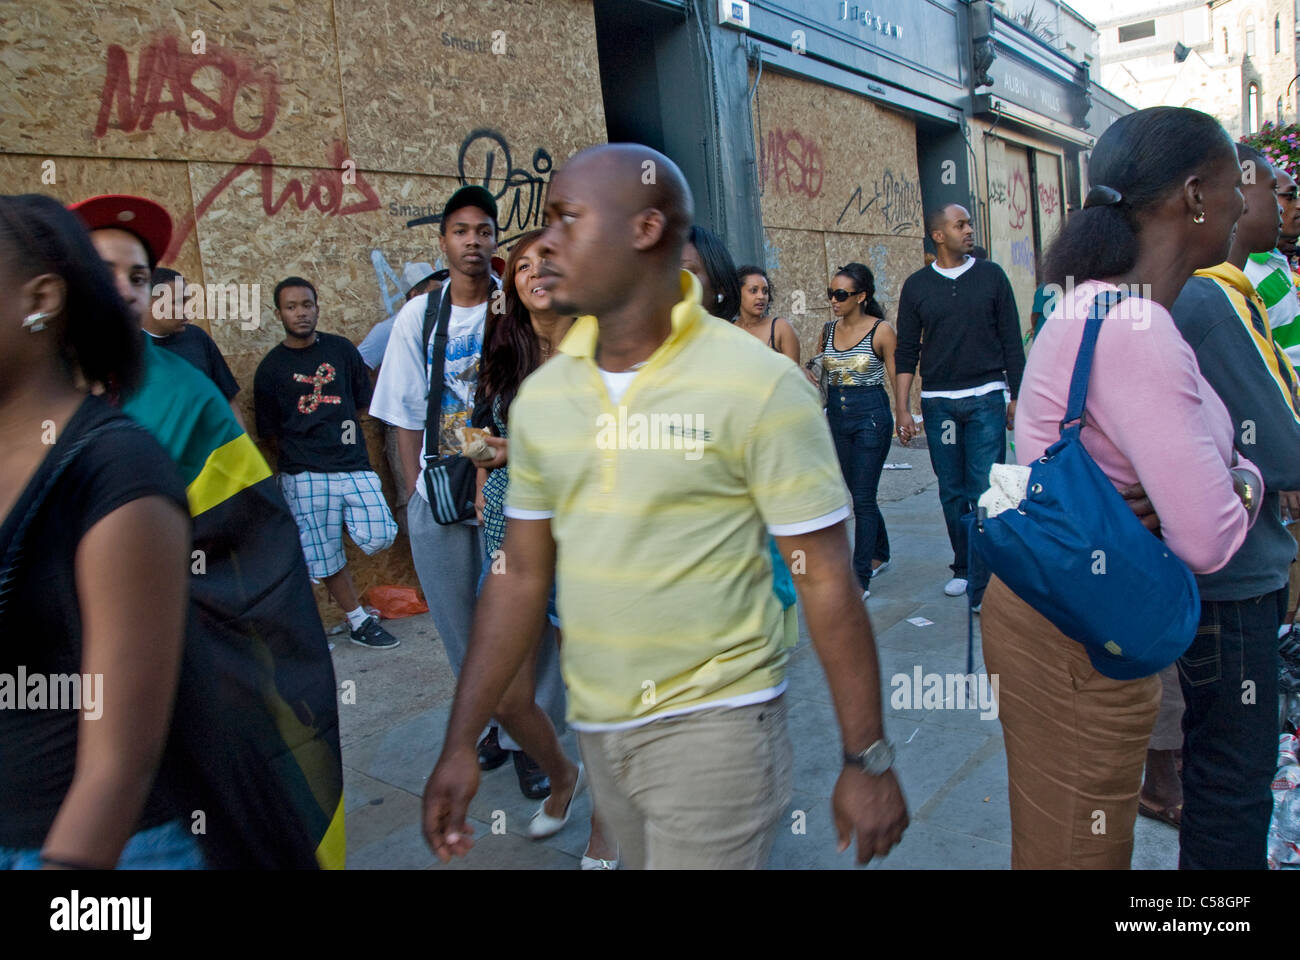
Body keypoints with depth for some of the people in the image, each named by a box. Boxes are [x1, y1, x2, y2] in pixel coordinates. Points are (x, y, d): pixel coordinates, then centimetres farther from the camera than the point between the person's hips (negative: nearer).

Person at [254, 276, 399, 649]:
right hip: (304, 476, -2)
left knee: (379, 536, -10)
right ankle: (359, 622, 15)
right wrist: (301, 455, 6)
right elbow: (270, 432, 7)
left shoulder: (341, 348, 8)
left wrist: (344, 435, 8)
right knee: (326, 555, 1)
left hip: (352, 464, 2)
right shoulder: (271, 367, 2)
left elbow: (362, 401, 15)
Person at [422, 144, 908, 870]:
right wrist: (462, 742, 5)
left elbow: (828, 581, -12)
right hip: (594, 728, 6)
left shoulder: (760, 385, -15)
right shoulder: (541, 396, 1)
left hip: (715, 723, -5)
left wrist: (868, 761, -9)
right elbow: (521, 578, 6)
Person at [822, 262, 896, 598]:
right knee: (857, 492, 16)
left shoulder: (881, 331, -8)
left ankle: (860, 580, -1)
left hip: (871, 416, -6)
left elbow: (898, 378, -6)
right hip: (836, 415, 6)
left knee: (862, 498, -6)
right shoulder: (829, 330, 7)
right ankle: (880, 554, 37)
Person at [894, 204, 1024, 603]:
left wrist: (1016, 396, 1)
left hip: (985, 398, -1)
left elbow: (1011, 341, 7)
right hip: (938, 402, 1)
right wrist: (902, 409, 1)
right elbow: (906, 352, 7)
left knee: (986, 489, -7)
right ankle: (963, 567, 22)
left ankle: (985, 584, -2)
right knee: (952, 491, 7)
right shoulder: (917, 285, 6)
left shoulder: (991, 276, 6)